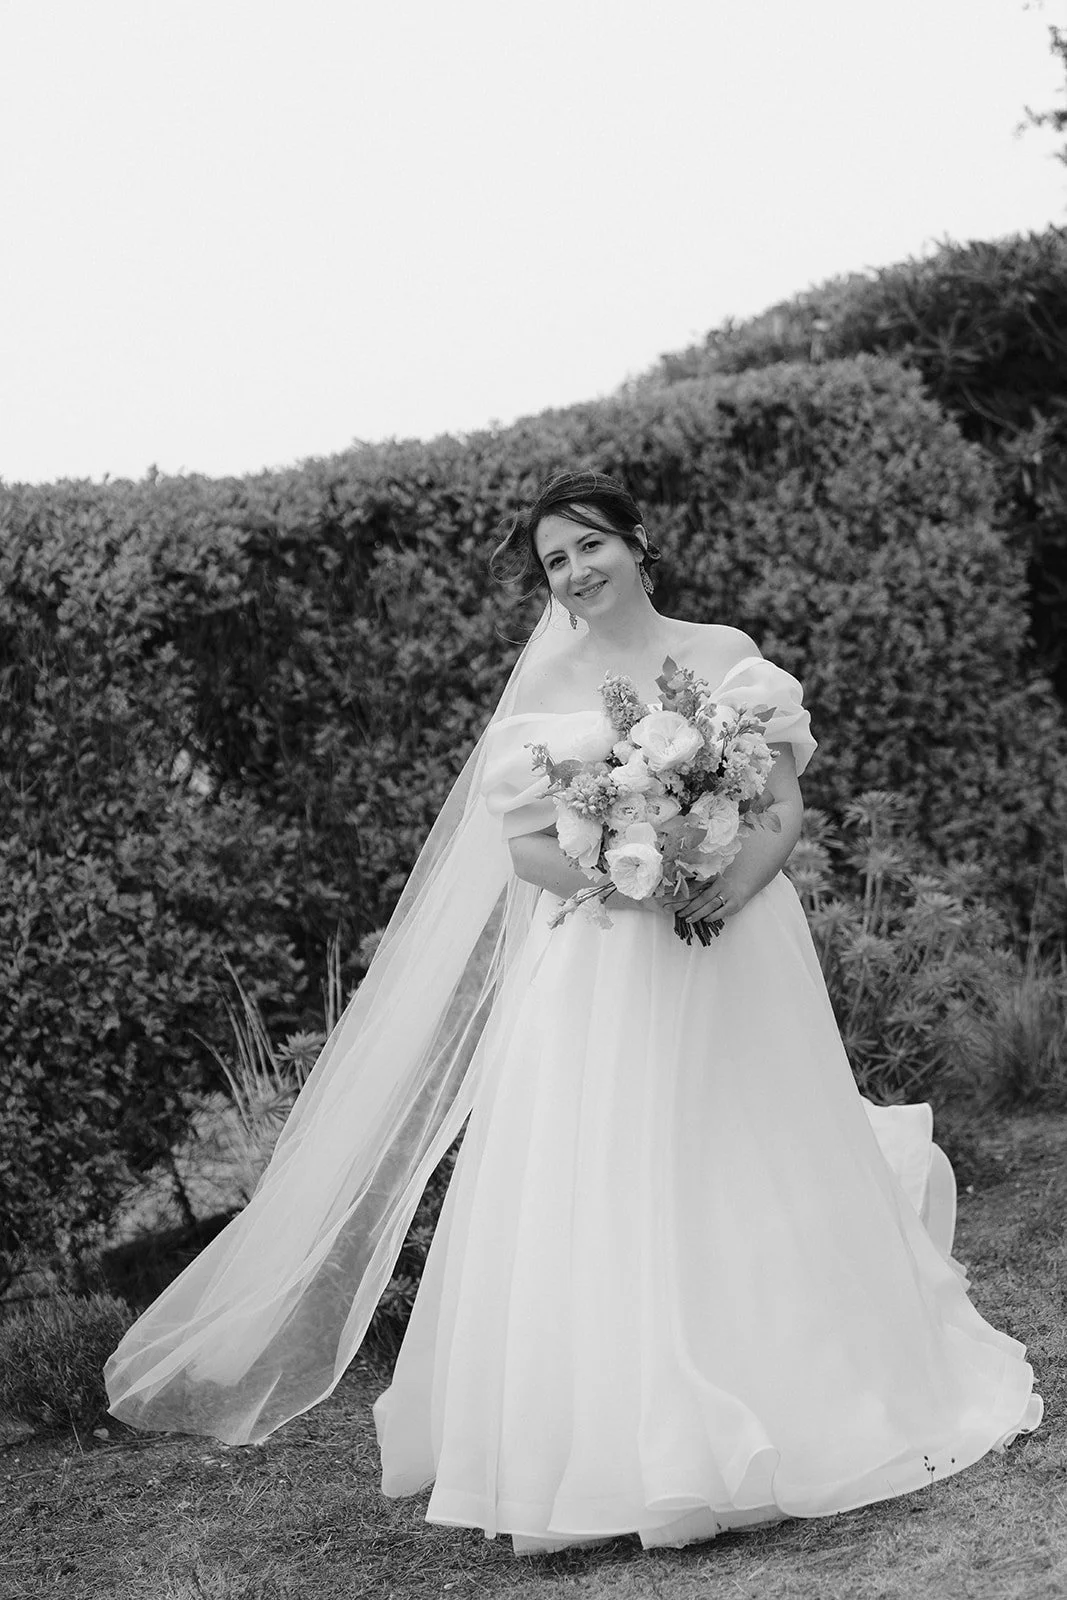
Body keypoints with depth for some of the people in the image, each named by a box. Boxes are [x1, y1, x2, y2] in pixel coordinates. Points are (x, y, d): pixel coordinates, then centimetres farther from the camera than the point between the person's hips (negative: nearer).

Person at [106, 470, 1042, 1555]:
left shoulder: (724, 655, 4)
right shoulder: (544, 687, 6)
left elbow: (787, 802, 2)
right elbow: (524, 844, -2)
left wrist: (741, 877, -18)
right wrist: (642, 881, -18)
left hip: (738, 960, 0)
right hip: (598, 969, 0)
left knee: (753, 1190, 4)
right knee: (597, 1206, -4)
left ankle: (779, 1434, 20)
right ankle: (614, 1454, 5)